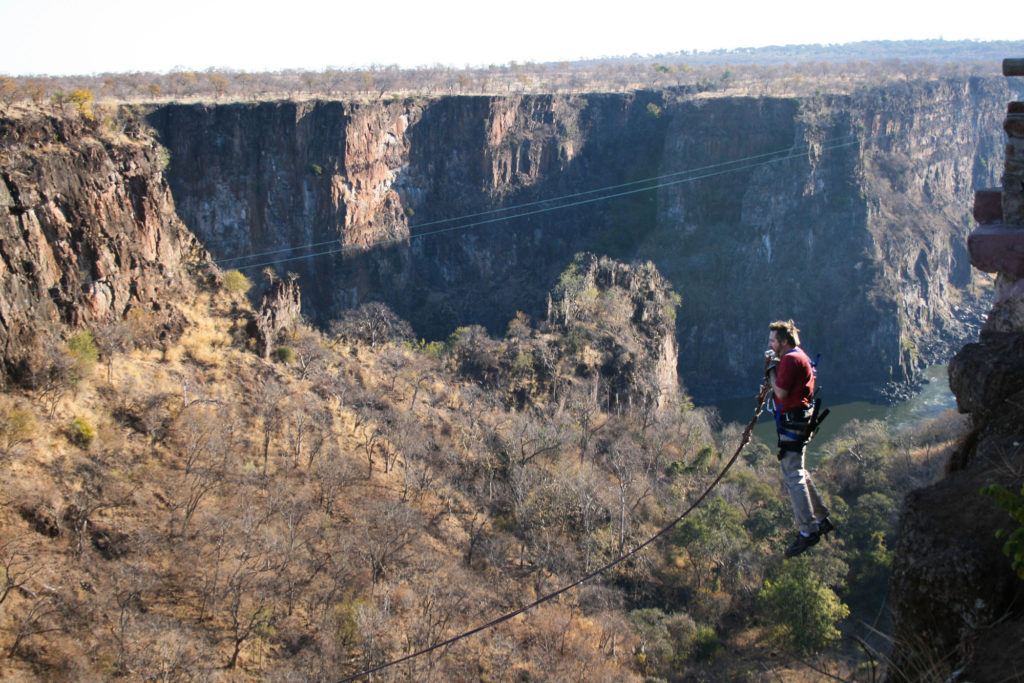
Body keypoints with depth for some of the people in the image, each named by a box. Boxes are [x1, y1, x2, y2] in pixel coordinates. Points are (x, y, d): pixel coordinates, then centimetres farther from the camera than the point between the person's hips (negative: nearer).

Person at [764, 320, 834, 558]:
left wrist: (771, 369, -10)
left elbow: (781, 392, -20)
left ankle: (808, 531, -9)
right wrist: (772, 368, 8)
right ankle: (821, 519, 28)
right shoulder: (798, 356, 16)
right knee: (799, 472, 20)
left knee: (793, 476, -10)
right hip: (799, 421, 11)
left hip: (793, 422, -11)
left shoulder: (791, 359, -17)